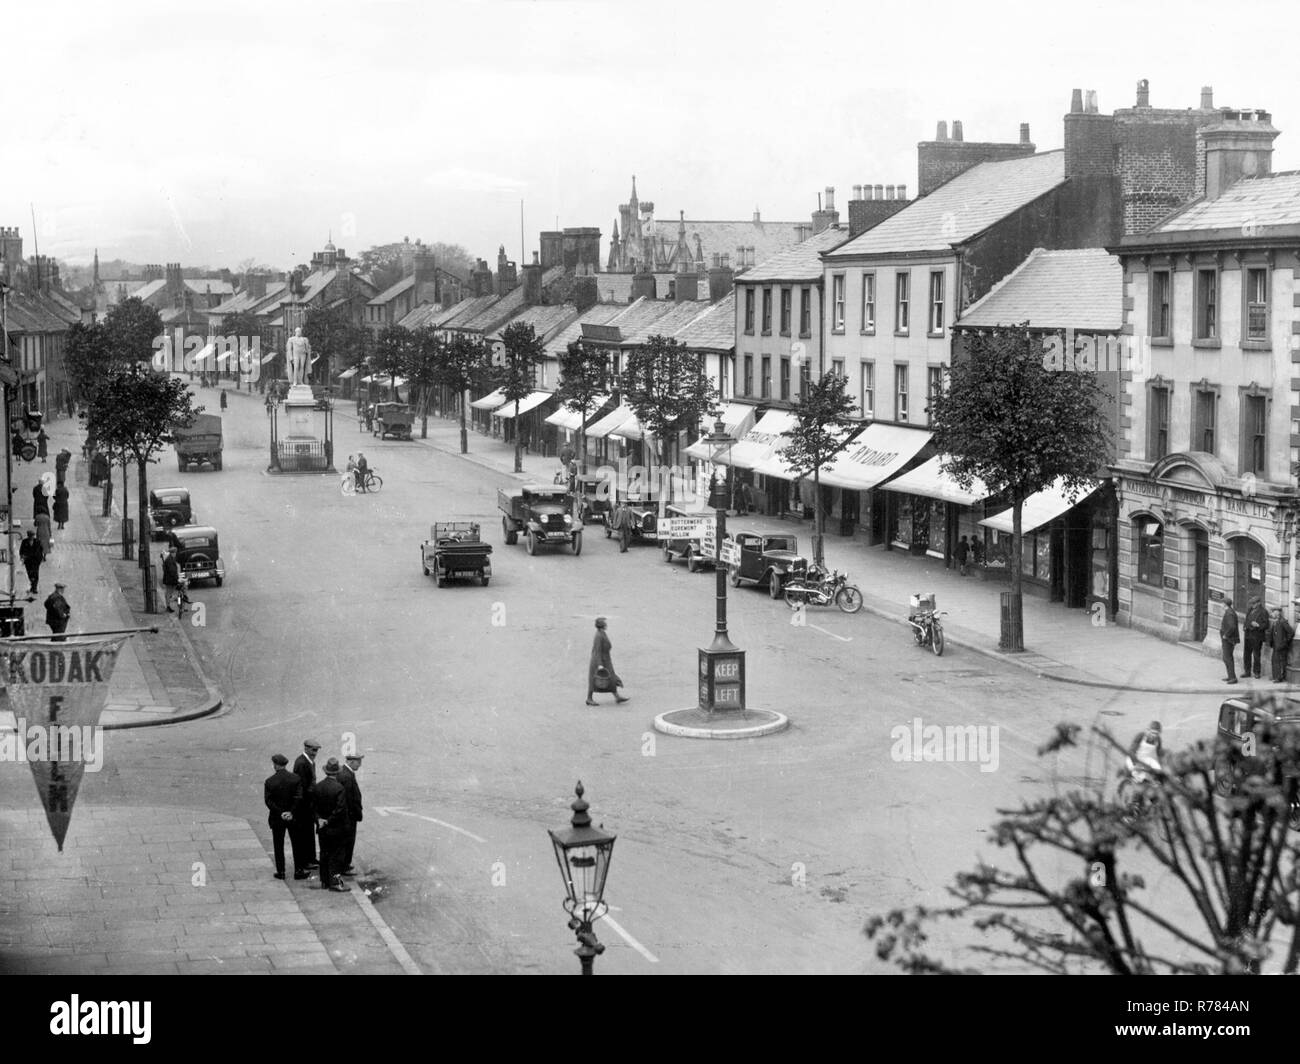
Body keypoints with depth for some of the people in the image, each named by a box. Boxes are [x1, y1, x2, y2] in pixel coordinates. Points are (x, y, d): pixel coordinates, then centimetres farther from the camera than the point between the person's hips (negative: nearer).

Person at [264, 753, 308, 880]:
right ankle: (298, 871, 14)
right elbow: (299, 798, -13)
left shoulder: (270, 781, -11)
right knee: (297, 844, 11)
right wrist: (291, 812, -11)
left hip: (276, 818, -1)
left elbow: (268, 801, -13)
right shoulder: (296, 779, -8)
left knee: (278, 845, 11)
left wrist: (280, 813, -12)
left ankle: (281, 871, 14)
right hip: (293, 817, 1)